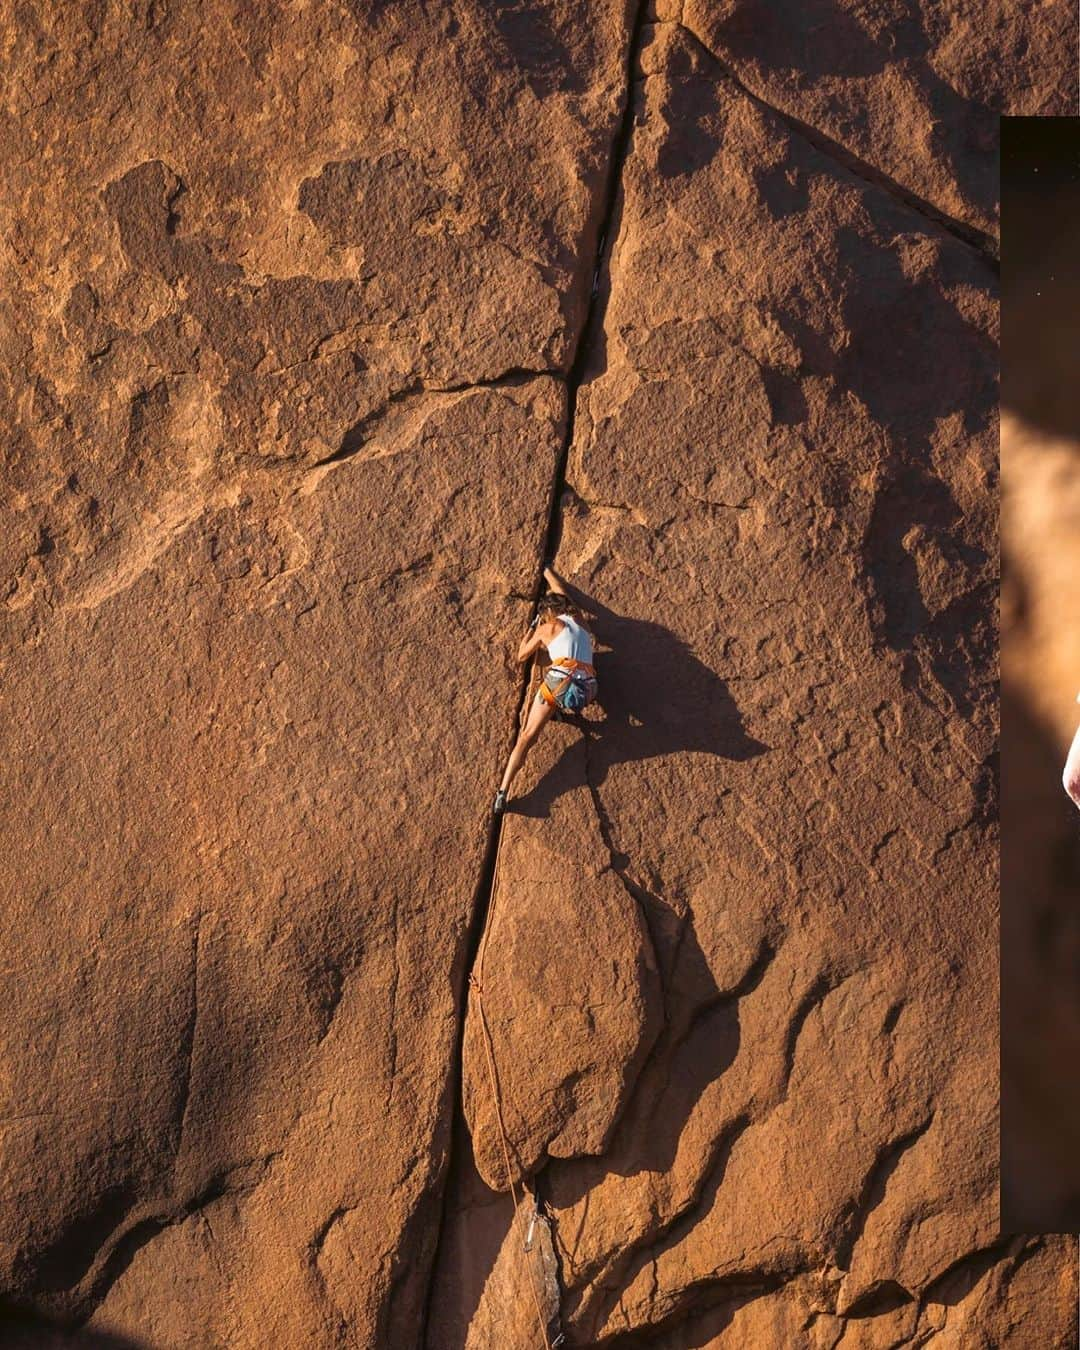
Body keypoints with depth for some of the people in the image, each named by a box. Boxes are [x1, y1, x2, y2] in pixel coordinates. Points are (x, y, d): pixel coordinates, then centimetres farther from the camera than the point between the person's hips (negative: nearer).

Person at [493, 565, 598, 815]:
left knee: (527, 736, -5)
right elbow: (560, 593, 44)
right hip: (587, 689, 4)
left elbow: (522, 656, 27)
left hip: (560, 681, -4)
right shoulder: (578, 618, 24)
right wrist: (548, 573, 61)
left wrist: (531, 629, 40)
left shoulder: (546, 628, 14)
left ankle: (503, 791, -17)